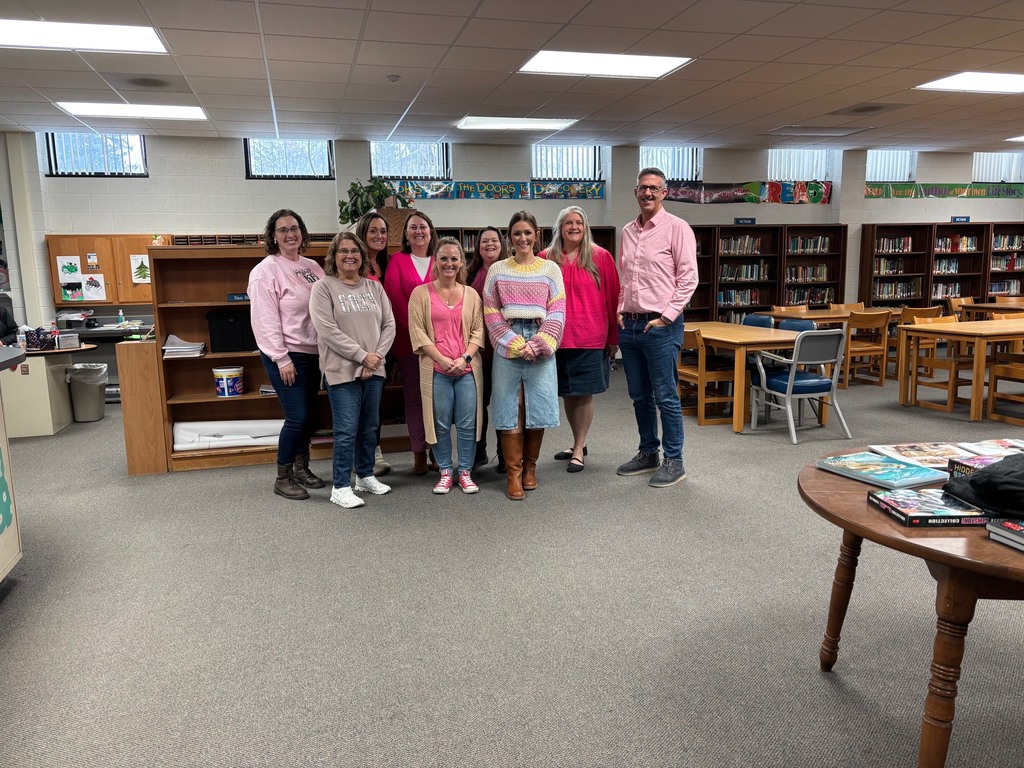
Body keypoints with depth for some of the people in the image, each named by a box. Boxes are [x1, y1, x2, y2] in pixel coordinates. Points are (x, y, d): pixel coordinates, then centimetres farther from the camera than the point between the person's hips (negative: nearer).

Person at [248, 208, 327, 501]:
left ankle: (301, 468, 30)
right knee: (297, 416, -7)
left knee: (308, 414, 13)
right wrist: (282, 359, -17)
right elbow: (265, 320, -14)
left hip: (313, 353, 7)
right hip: (287, 355, -7)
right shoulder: (266, 270, -10)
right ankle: (282, 479, 9)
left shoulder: (312, 267, 10)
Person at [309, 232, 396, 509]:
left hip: (374, 370, 5)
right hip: (343, 370, -5)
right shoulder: (323, 287, -5)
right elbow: (327, 331, -14)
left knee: (369, 427, 14)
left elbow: (389, 324, 7)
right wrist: (362, 355, -15)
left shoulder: (374, 287, 10)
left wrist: (377, 356, -8)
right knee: (346, 430, -4)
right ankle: (341, 487, 6)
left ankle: (365, 476, 29)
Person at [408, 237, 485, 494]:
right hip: (436, 369, -1)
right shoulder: (421, 293, 1)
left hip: (467, 367, 2)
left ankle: (465, 472, 17)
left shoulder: (471, 294, 8)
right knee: (441, 423, 5)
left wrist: (465, 357, -10)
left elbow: (478, 331, 6)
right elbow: (418, 332, -4)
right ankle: (445, 472, 19)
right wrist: (443, 359, -12)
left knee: (468, 423, 4)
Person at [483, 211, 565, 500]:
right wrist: (517, 345, -8)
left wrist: (538, 344, -11)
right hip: (507, 346, 0)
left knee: (539, 406, 1)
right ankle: (513, 473, 7)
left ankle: (530, 466, 19)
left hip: (541, 344, 0)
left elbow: (557, 313, 2)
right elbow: (492, 315, 3)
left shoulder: (550, 269, 8)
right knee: (510, 409, -1)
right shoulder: (497, 270, 8)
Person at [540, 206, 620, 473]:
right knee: (567, 393, 12)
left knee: (584, 393, 1)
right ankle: (578, 443, 31)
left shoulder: (601, 257, -1)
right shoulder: (546, 259, 4)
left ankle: (579, 450, 13)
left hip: (591, 338, -2)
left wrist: (613, 336, 0)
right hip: (558, 338, 3)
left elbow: (613, 298, 0)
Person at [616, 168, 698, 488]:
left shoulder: (677, 228, -6)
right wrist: (620, 310, 8)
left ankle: (673, 461, 9)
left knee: (665, 397, -2)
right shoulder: (628, 231, 13)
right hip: (629, 325, 7)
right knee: (640, 396, 14)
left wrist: (666, 317, -14)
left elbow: (688, 278, -10)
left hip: (661, 326, -6)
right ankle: (648, 453, 27)